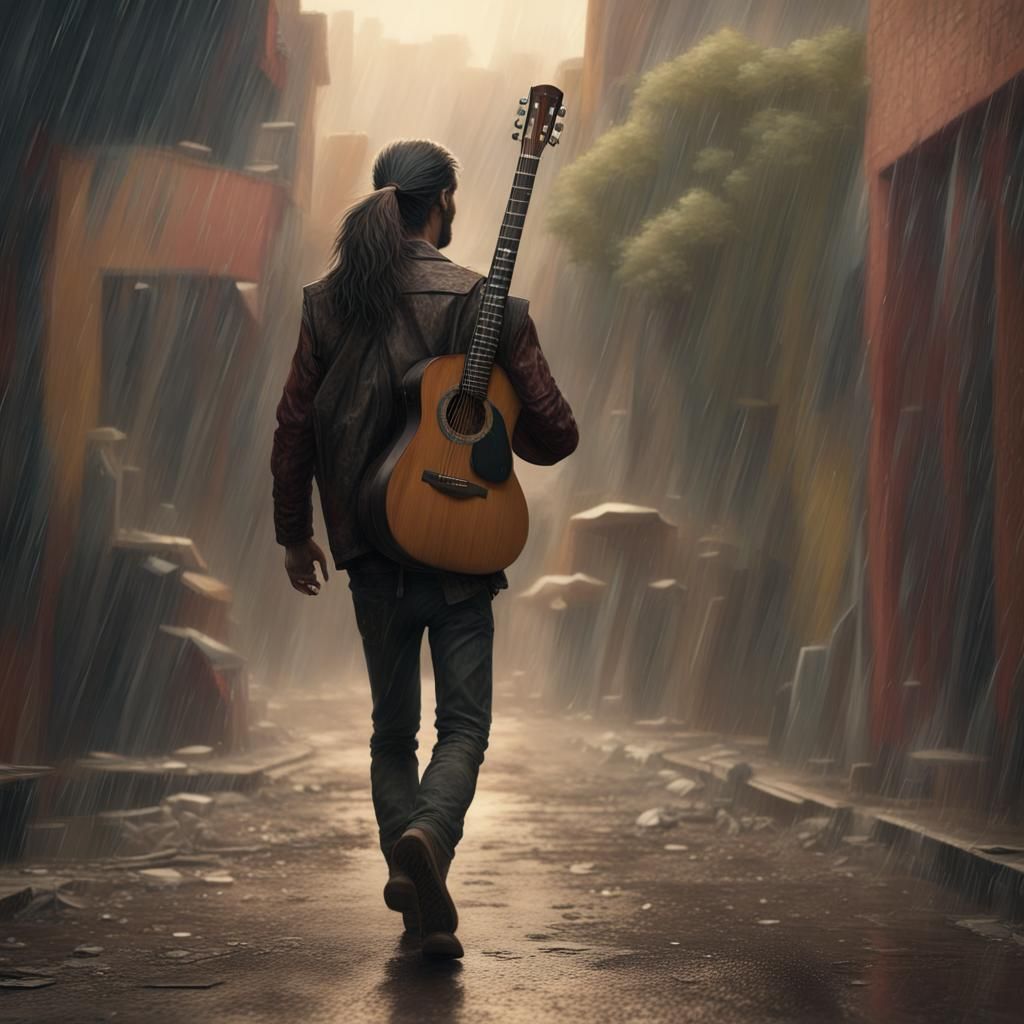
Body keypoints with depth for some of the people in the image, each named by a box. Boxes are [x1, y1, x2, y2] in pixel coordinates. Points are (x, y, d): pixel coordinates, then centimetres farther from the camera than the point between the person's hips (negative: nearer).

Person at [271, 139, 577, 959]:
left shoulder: (328, 303, 1)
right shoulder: (487, 304, -8)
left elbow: (293, 429, 3)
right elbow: (557, 435, -6)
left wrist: (295, 534, 15)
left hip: (372, 551, 3)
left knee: (392, 728, 16)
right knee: (464, 725, 3)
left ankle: (414, 890, 14)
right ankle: (428, 835, -25)